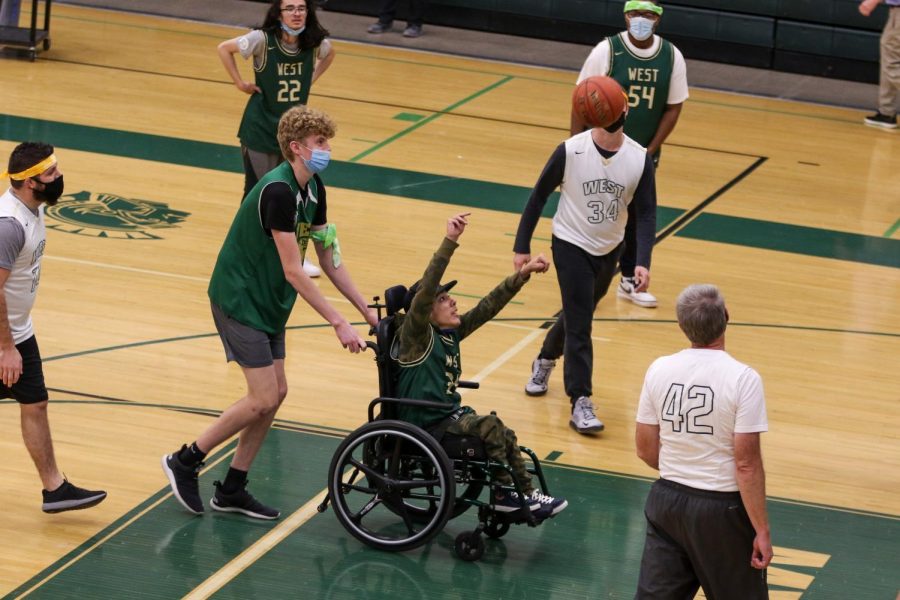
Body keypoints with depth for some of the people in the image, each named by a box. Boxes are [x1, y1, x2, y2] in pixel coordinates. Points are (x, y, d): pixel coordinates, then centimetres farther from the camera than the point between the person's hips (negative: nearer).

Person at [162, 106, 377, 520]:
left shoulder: (313, 189, 4)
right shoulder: (278, 191, -25)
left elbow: (329, 260, 12)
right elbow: (293, 271, -25)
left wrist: (367, 311, 7)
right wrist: (338, 323, -24)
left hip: (268, 303, 9)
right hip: (239, 300, -9)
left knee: (275, 394, 9)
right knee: (263, 399, -10)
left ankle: (232, 490, 18)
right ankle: (185, 462, 5)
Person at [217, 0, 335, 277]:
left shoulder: (316, 43, -10)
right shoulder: (262, 39, -21)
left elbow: (329, 54, 15)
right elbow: (224, 48, -6)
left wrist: (311, 78, 3)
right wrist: (240, 83, -9)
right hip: (261, 129, -4)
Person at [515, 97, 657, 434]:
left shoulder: (639, 159, -12)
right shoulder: (571, 151, -19)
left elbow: (646, 214, -10)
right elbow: (539, 196, -8)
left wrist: (642, 262, -23)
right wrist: (522, 246, -6)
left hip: (609, 250, 4)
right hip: (571, 245, -4)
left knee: (577, 315, 20)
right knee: (579, 324, -10)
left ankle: (545, 360, 48)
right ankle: (580, 404, -8)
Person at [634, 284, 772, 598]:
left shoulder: (659, 370, -3)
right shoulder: (742, 379, -17)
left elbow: (645, 449, 5)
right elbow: (747, 464, -18)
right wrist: (762, 530, -11)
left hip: (668, 501, 4)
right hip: (722, 509, -4)